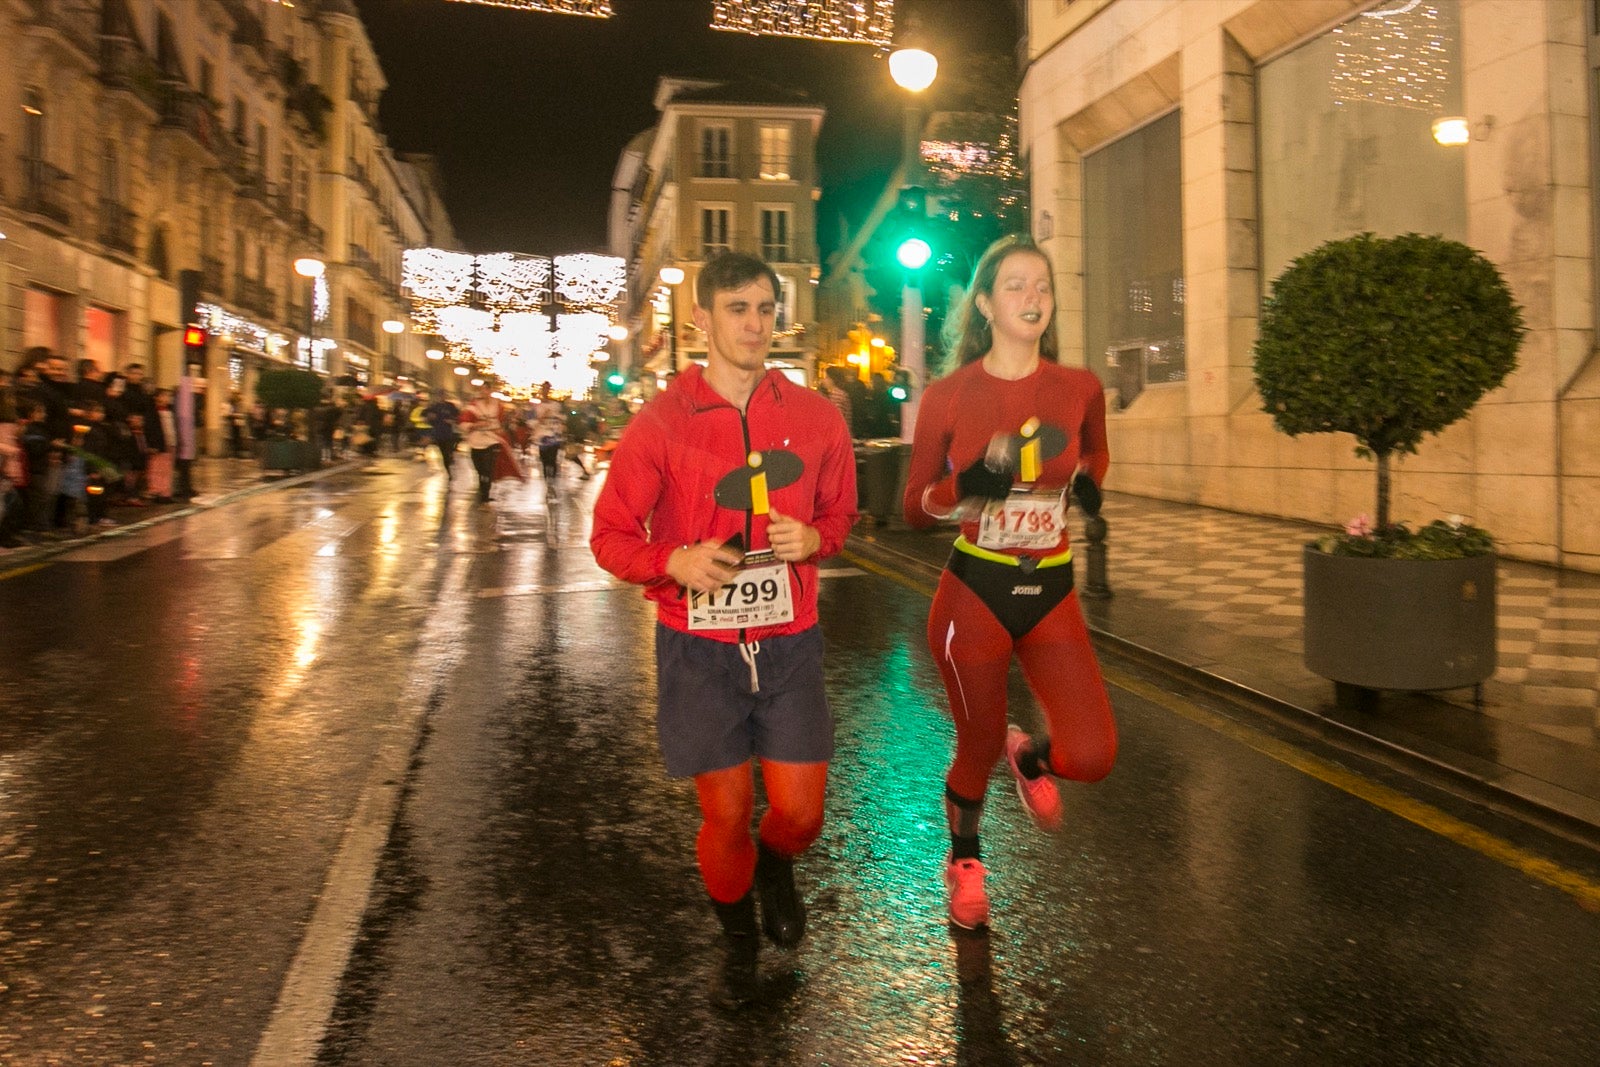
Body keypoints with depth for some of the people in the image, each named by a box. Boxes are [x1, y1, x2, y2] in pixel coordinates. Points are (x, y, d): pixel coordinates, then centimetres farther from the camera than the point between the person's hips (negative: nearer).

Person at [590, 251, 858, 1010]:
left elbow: (838, 514, 14)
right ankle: (737, 940, 36)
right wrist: (675, 561, -20)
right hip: (699, 647, -2)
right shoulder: (660, 422, -7)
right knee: (725, 813, 7)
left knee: (800, 811, 4)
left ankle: (775, 866, 43)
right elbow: (610, 534, -1)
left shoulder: (814, 418, 0)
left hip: (788, 642, 2)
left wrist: (813, 538, -9)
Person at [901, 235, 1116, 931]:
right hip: (974, 593, -2)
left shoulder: (1080, 389, -1)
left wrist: (1089, 483, -2)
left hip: (1052, 594, 2)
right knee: (979, 747, 10)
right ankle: (963, 861, 40)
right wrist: (968, 485, -21)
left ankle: (1030, 757, 29)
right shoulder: (948, 396, -6)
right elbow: (915, 508, -1)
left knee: (1093, 756, -9)